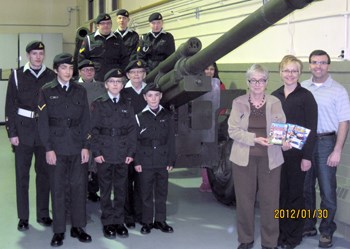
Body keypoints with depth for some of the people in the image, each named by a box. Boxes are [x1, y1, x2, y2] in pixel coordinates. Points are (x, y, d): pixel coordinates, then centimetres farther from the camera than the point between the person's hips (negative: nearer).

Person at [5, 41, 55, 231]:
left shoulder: (51, 76, 4)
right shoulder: (17, 75, 1)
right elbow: (10, 106, 0)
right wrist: (12, 133, -6)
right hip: (23, 130, -1)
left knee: (44, 173, 8)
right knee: (22, 174, 3)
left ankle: (43, 214, 20)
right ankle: (23, 217, 13)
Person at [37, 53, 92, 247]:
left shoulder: (80, 91, 8)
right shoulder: (46, 91, 1)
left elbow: (85, 120, 7)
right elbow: (43, 122, -2)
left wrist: (86, 146, -1)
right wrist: (48, 148, -8)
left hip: (78, 148, 2)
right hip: (56, 148, -2)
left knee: (79, 186, 4)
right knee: (58, 189, 3)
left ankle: (78, 227, 17)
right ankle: (59, 231, 12)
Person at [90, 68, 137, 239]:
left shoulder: (127, 106, 8)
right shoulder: (98, 104, 2)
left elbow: (132, 130, 5)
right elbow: (93, 129, -2)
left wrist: (131, 152, -3)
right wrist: (96, 152, -10)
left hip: (123, 154, 2)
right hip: (104, 153, -2)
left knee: (121, 189, 7)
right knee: (106, 190, 5)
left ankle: (119, 221, 17)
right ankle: (108, 222, 14)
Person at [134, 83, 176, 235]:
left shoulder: (167, 116, 5)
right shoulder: (140, 117, 0)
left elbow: (171, 140, 6)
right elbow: (135, 141, 0)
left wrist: (171, 160, 1)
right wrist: (137, 161, -6)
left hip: (163, 162, 2)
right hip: (146, 162, -2)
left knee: (161, 193, 9)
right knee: (146, 194, 5)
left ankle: (160, 220, 21)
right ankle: (147, 222, 16)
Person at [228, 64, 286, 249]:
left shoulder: (275, 102, 4)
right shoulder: (238, 102, 2)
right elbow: (233, 130, -4)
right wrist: (254, 138, -17)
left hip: (270, 158, 0)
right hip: (244, 158, 0)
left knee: (270, 201, 3)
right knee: (244, 200, 8)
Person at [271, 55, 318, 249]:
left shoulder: (306, 96, -5)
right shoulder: (275, 96, 7)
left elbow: (311, 129, -7)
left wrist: (307, 157, -11)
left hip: (296, 153, -3)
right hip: (276, 152, 4)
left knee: (295, 194, 6)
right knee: (279, 193, 8)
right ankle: (281, 231, 22)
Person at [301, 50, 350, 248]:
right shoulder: (302, 88, 6)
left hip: (326, 142, -3)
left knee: (327, 189, 1)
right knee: (305, 187, 12)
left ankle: (326, 230, 14)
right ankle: (308, 225, 27)